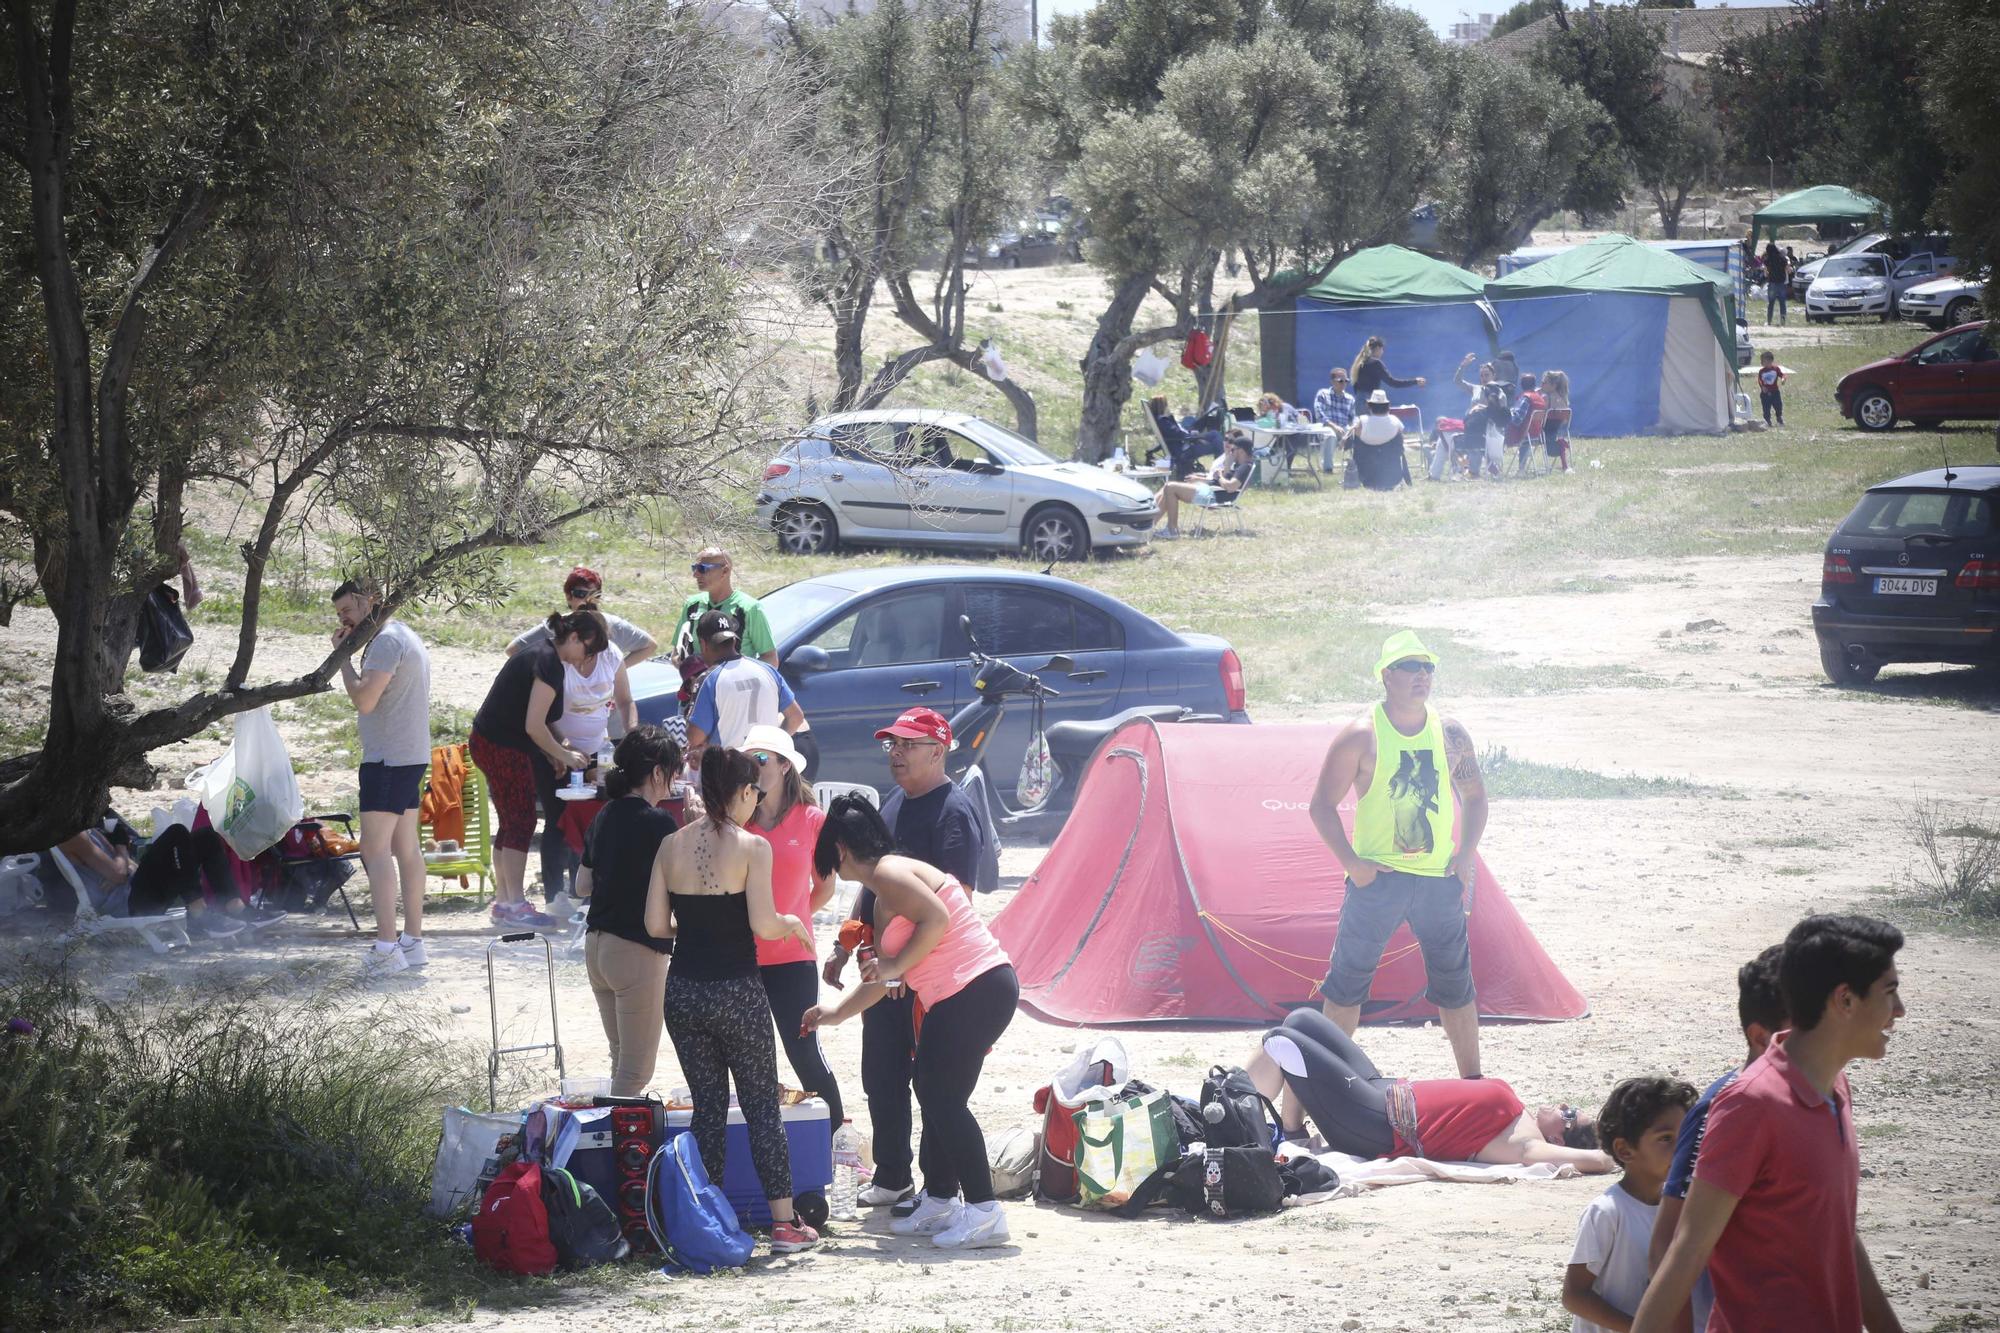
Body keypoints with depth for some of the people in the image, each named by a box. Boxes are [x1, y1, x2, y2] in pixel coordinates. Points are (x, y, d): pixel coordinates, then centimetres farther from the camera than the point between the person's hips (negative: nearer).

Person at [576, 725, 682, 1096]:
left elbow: (582, 886, 17)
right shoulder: (658, 823, -14)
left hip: (596, 945, 8)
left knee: (623, 1058, 18)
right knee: (637, 1069, -3)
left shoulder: (605, 817, 10)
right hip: (637, 951, -8)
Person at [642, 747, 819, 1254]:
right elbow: (763, 924, -17)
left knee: (708, 1106, 13)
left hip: (684, 990, 4)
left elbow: (655, 924, 2)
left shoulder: (672, 846, 2)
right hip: (737, 992, -4)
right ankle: (784, 1221, 5)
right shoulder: (752, 847, -11)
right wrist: (793, 924, 4)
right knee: (762, 1104, 5)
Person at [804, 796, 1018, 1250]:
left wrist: (895, 965, -14)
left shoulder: (888, 873, -8)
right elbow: (884, 976, 31)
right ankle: (939, 1201, 26)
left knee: (943, 1098, -11)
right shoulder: (884, 899, 23)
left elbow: (936, 919, -22)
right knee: (934, 1093, 17)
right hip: (956, 999, 11)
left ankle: (984, 1212, -13)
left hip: (977, 989, -11)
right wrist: (835, 1012, 38)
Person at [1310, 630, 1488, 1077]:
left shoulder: (1450, 734, 6)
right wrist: (1351, 862, -12)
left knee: (1455, 981, 9)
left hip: (1440, 878, 3)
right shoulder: (1362, 735, -7)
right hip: (1377, 877, -3)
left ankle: (1472, 1079, 18)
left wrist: (1467, 853, 3)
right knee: (1348, 979, 1)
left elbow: (1475, 797, 17)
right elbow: (1322, 805, -4)